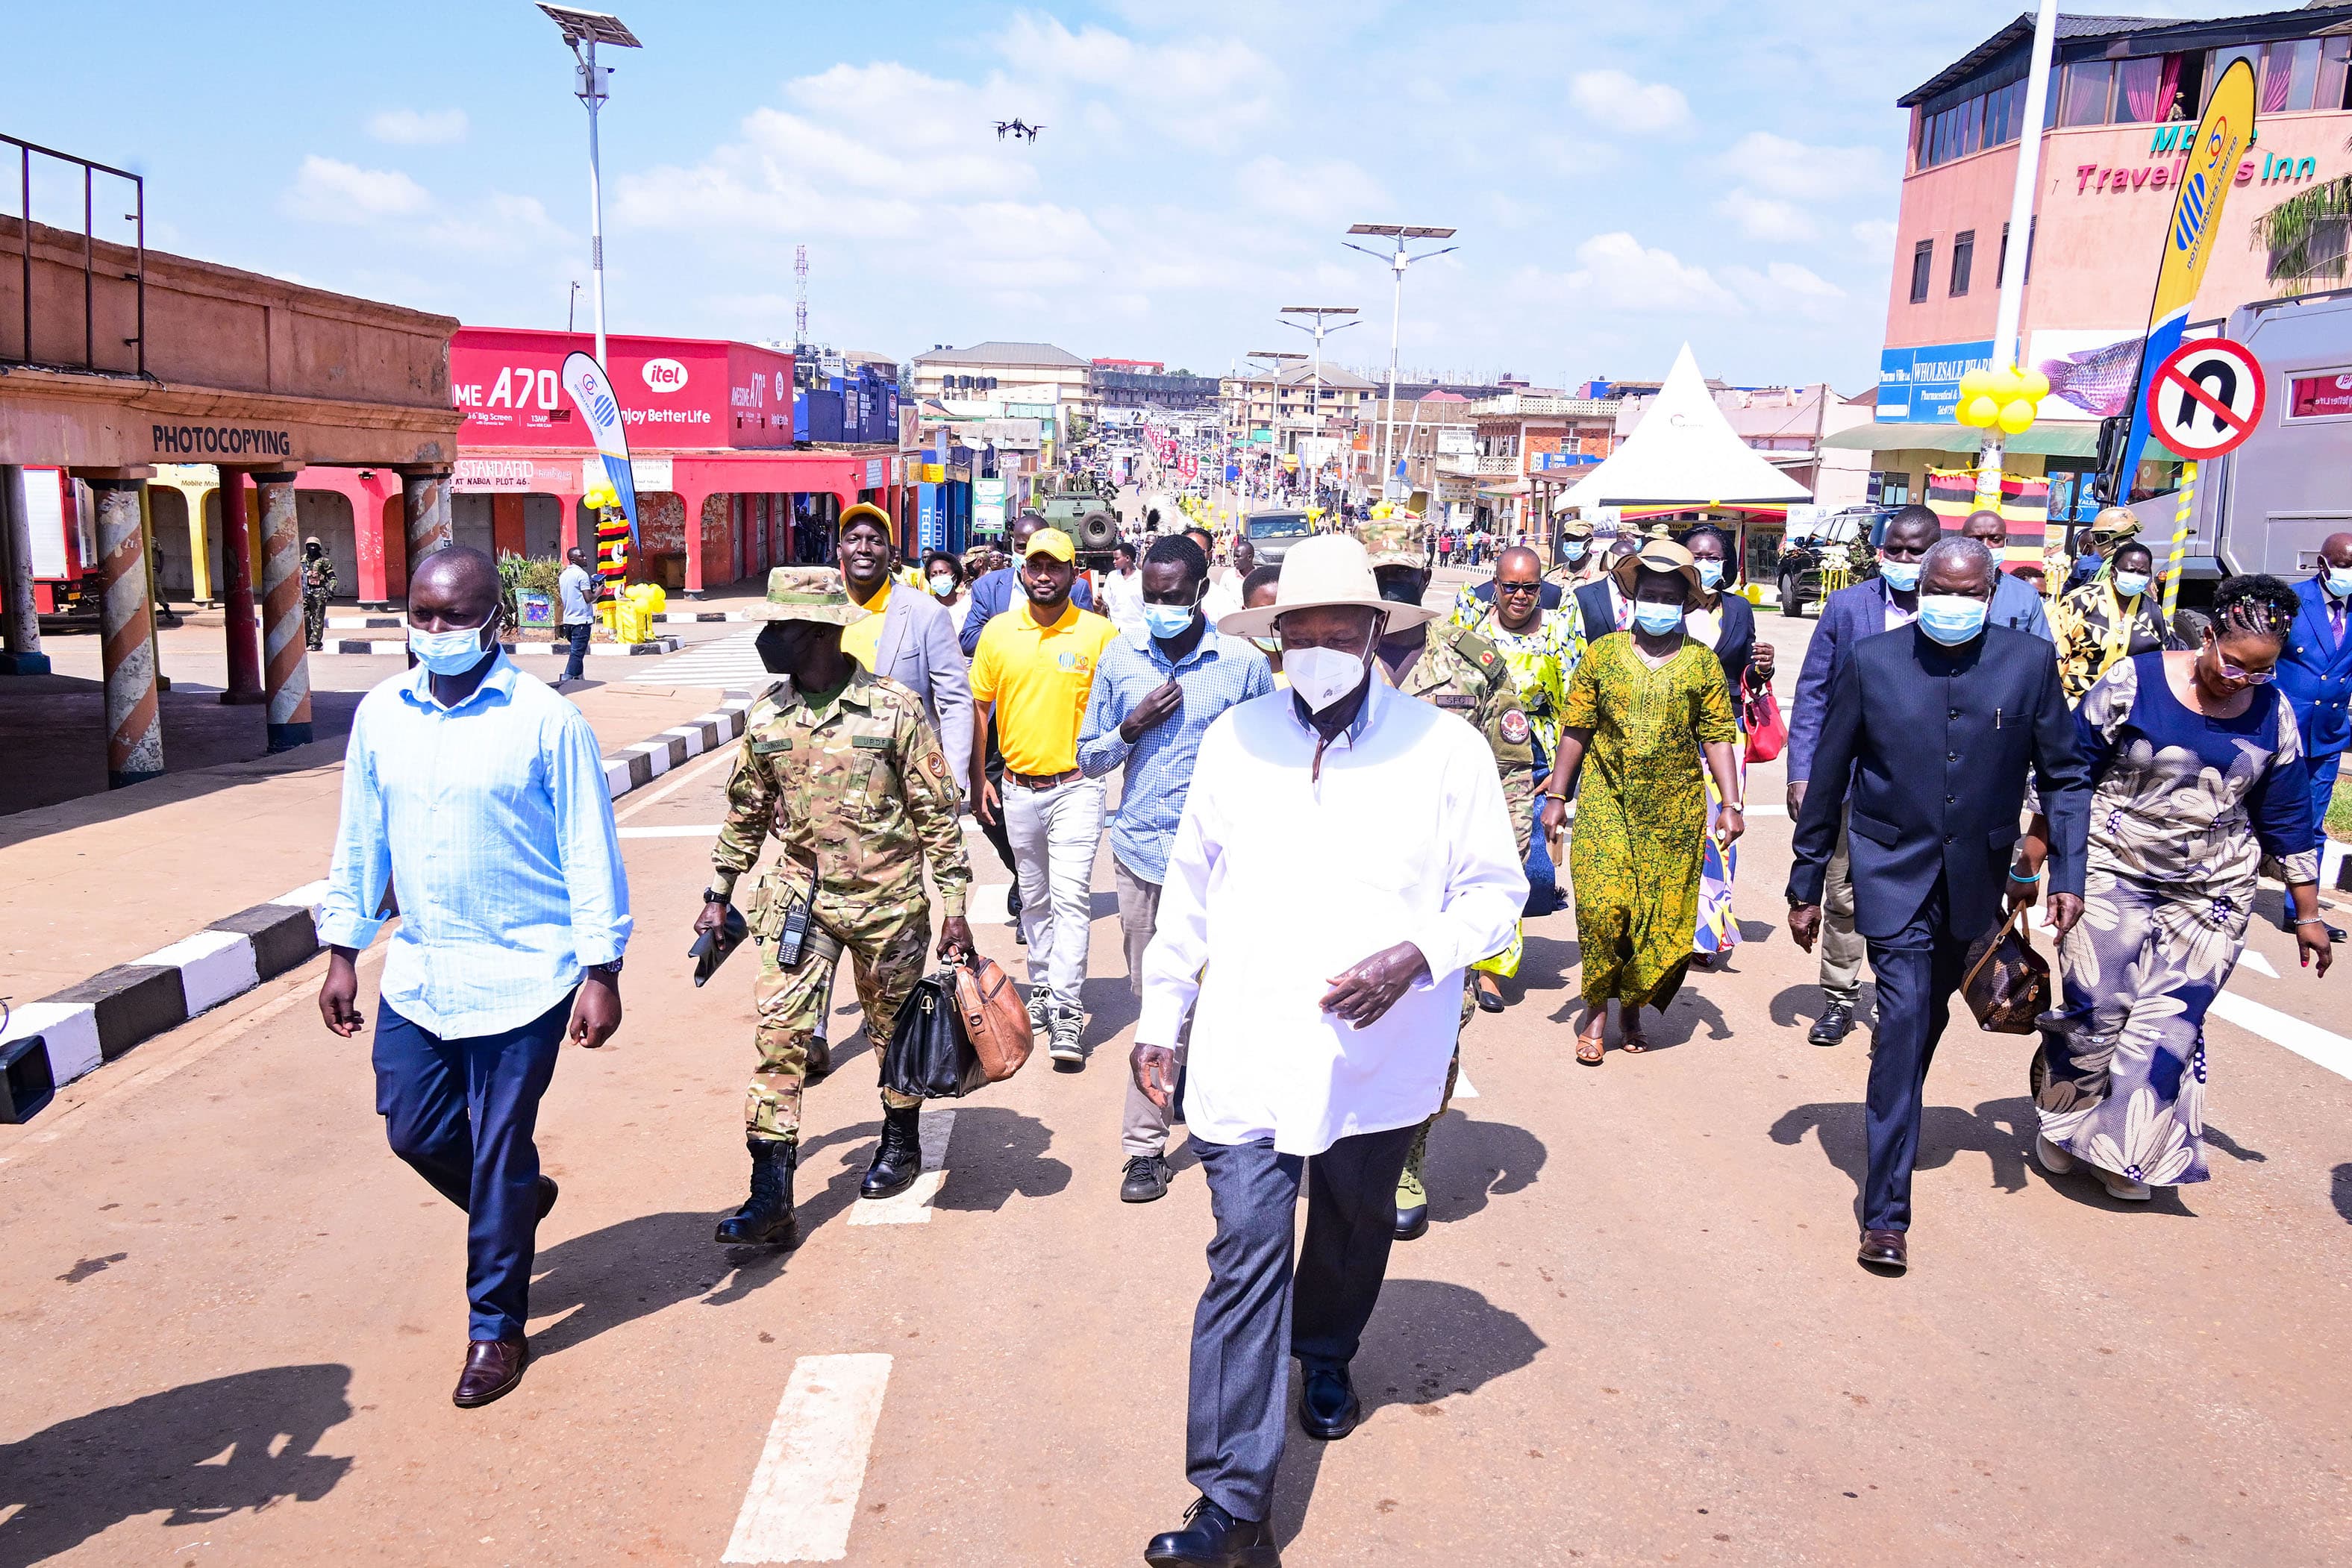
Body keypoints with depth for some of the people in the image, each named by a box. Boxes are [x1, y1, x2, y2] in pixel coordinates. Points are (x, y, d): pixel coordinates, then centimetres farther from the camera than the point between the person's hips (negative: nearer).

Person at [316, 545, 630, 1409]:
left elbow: (591, 851, -9)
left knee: (499, 1157, 5)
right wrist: (343, 951, 11)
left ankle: (496, 1328, 23)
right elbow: (359, 841, 11)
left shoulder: (545, 719, -11)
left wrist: (602, 971, -11)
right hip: (416, 975, 5)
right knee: (413, 1130, 14)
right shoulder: (380, 713, 3)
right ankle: (516, 1205, 44)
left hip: (521, 979, -5)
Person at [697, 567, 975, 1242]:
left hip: (888, 900, -3)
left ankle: (901, 1142, 38)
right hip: (799, 896, 3)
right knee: (778, 1033, -5)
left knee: (894, 1024, 14)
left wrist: (955, 905, -7)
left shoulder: (895, 707, -12)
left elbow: (937, 813, -7)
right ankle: (771, 1198, -1)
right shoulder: (765, 715, 1)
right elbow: (745, 812, 13)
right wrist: (718, 894, 13)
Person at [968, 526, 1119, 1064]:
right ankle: (1041, 987, 31)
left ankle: (1066, 1011, -8)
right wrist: (978, 778, 8)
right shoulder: (998, 632, 3)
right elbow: (978, 706, 10)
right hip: (1017, 789, 4)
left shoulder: (1099, 633, -5)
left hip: (1075, 786, -4)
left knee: (1070, 897, -10)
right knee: (1034, 897, 16)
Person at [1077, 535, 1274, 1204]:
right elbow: (1088, 758, 12)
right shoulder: (1120, 657, 6)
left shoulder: (1244, 662, -1)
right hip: (1141, 852, 2)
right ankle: (1146, 1143, 17)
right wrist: (1131, 727, -7)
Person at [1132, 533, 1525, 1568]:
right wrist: (1159, 1016, 9)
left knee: (1354, 1228, 21)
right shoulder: (1234, 740, 1)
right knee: (1246, 1252, -7)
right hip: (1246, 1048, 0)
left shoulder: (1444, 749, -5)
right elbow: (1189, 888, 9)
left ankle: (1326, 1358, 52)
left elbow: (1496, 889, 0)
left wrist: (1416, 955, -18)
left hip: (1378, 1051, 1)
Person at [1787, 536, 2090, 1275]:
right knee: (1903, 1016, -12)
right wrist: (1805, 886, 2)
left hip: (1974, 879, 3)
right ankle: (1886, 1210, -8)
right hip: (1893, 874, -2)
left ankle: (1896, 1127, 42)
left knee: (1929, 1019, 16)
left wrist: (2067, 874, -6)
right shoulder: (1870, 661, -8)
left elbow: (2064, 775, 4)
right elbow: (1828, 778, -1)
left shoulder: (2030, 661, -4)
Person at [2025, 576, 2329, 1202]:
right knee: (2096, 1009, -3)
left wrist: (2307, 912, 10)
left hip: (2209, 893, 3)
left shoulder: (2273, 713, 1)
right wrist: (2036, 846, -3)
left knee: (2169, 1024, 0)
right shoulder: (2134, 681, -10)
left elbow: (2286, 816, 8)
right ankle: (2062, 1125, 21)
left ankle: (2124, 1153, 15)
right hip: (2112, 871, -3)